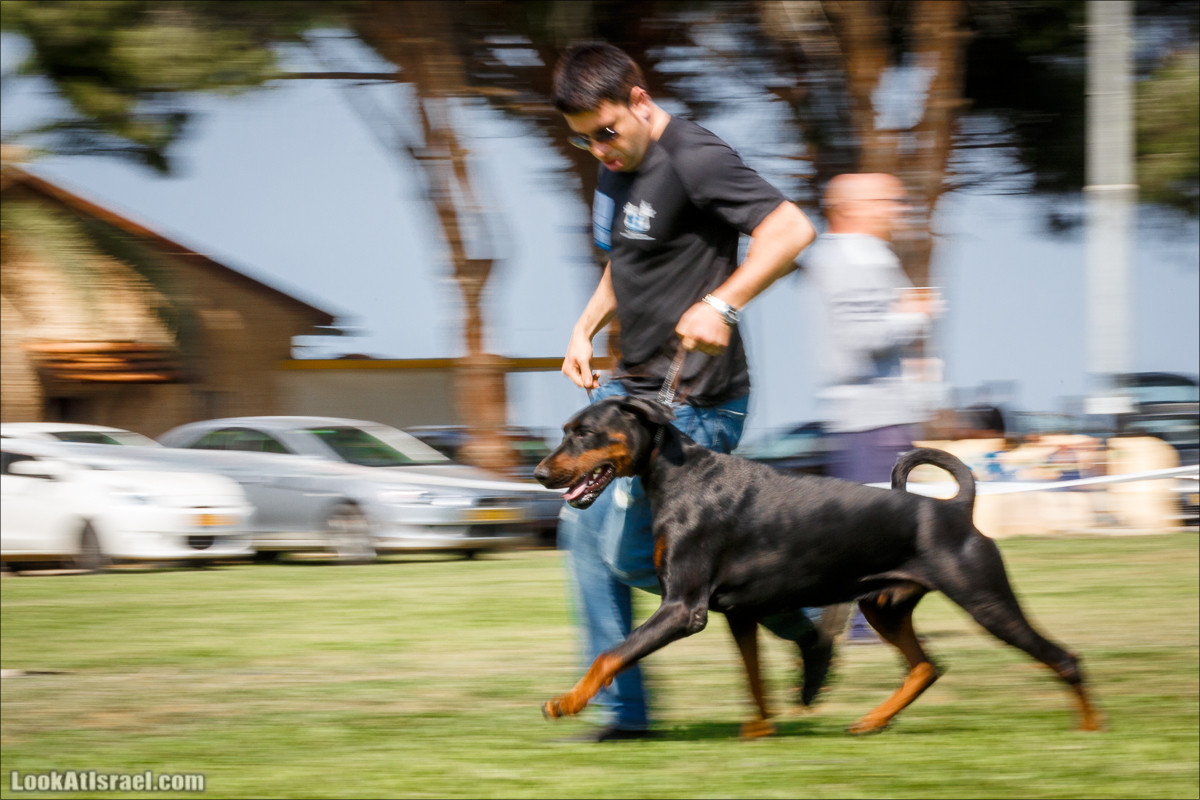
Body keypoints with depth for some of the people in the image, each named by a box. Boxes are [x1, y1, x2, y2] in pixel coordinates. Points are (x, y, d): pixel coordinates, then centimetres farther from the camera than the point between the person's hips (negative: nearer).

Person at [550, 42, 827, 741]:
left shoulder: (694, 161, -19)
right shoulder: (617, 165, 11)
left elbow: (792, 230, -29)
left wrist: (720, 304, -37)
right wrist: (586, 327, 15)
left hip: (693, 402, -10)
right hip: (633, 388, 10)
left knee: (629, 552, -11)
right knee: (585, 533, 7)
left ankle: (803, 624, 3)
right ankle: (625, 712, 12)